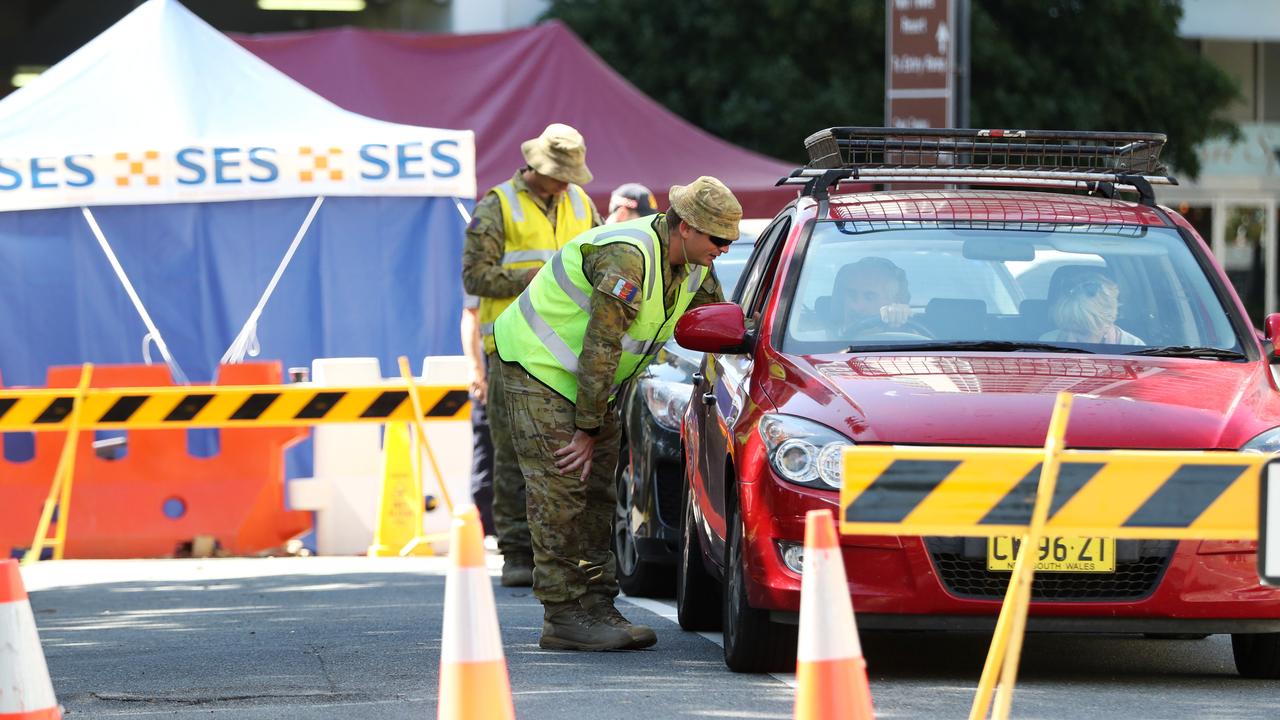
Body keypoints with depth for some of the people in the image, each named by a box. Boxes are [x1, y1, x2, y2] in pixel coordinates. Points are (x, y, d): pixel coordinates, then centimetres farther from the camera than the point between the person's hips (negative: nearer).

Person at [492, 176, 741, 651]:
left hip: (588, 379, 9)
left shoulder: (694, 269, -1)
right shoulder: (628, 258, -30)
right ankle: (563, 618, -11)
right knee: (561, 493, -12)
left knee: (599, 495, 6)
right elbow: (601, 347, -28)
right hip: (539, 366, -9)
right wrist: (587, 429, -22)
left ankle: (597, 607, 8)